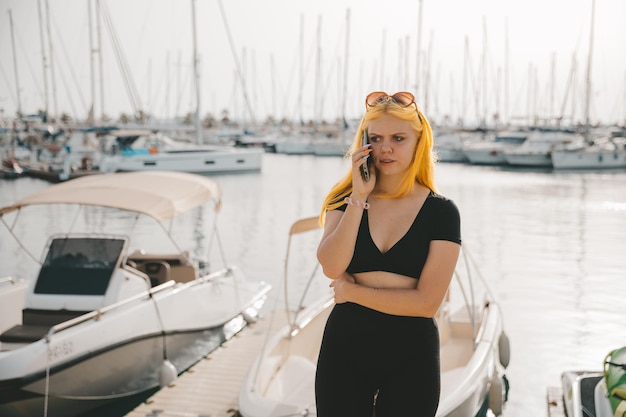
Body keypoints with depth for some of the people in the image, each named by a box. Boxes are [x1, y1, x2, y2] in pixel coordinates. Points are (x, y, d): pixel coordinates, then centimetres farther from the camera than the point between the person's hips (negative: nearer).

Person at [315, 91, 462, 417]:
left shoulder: (441, 212, -6)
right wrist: (359, 197, -17)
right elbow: (331, 267, -16)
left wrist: (351, 292, -9)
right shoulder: (347, 199, 1)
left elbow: (427, 302, -14)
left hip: (411, 356, -1)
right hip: (345, 349, 2)